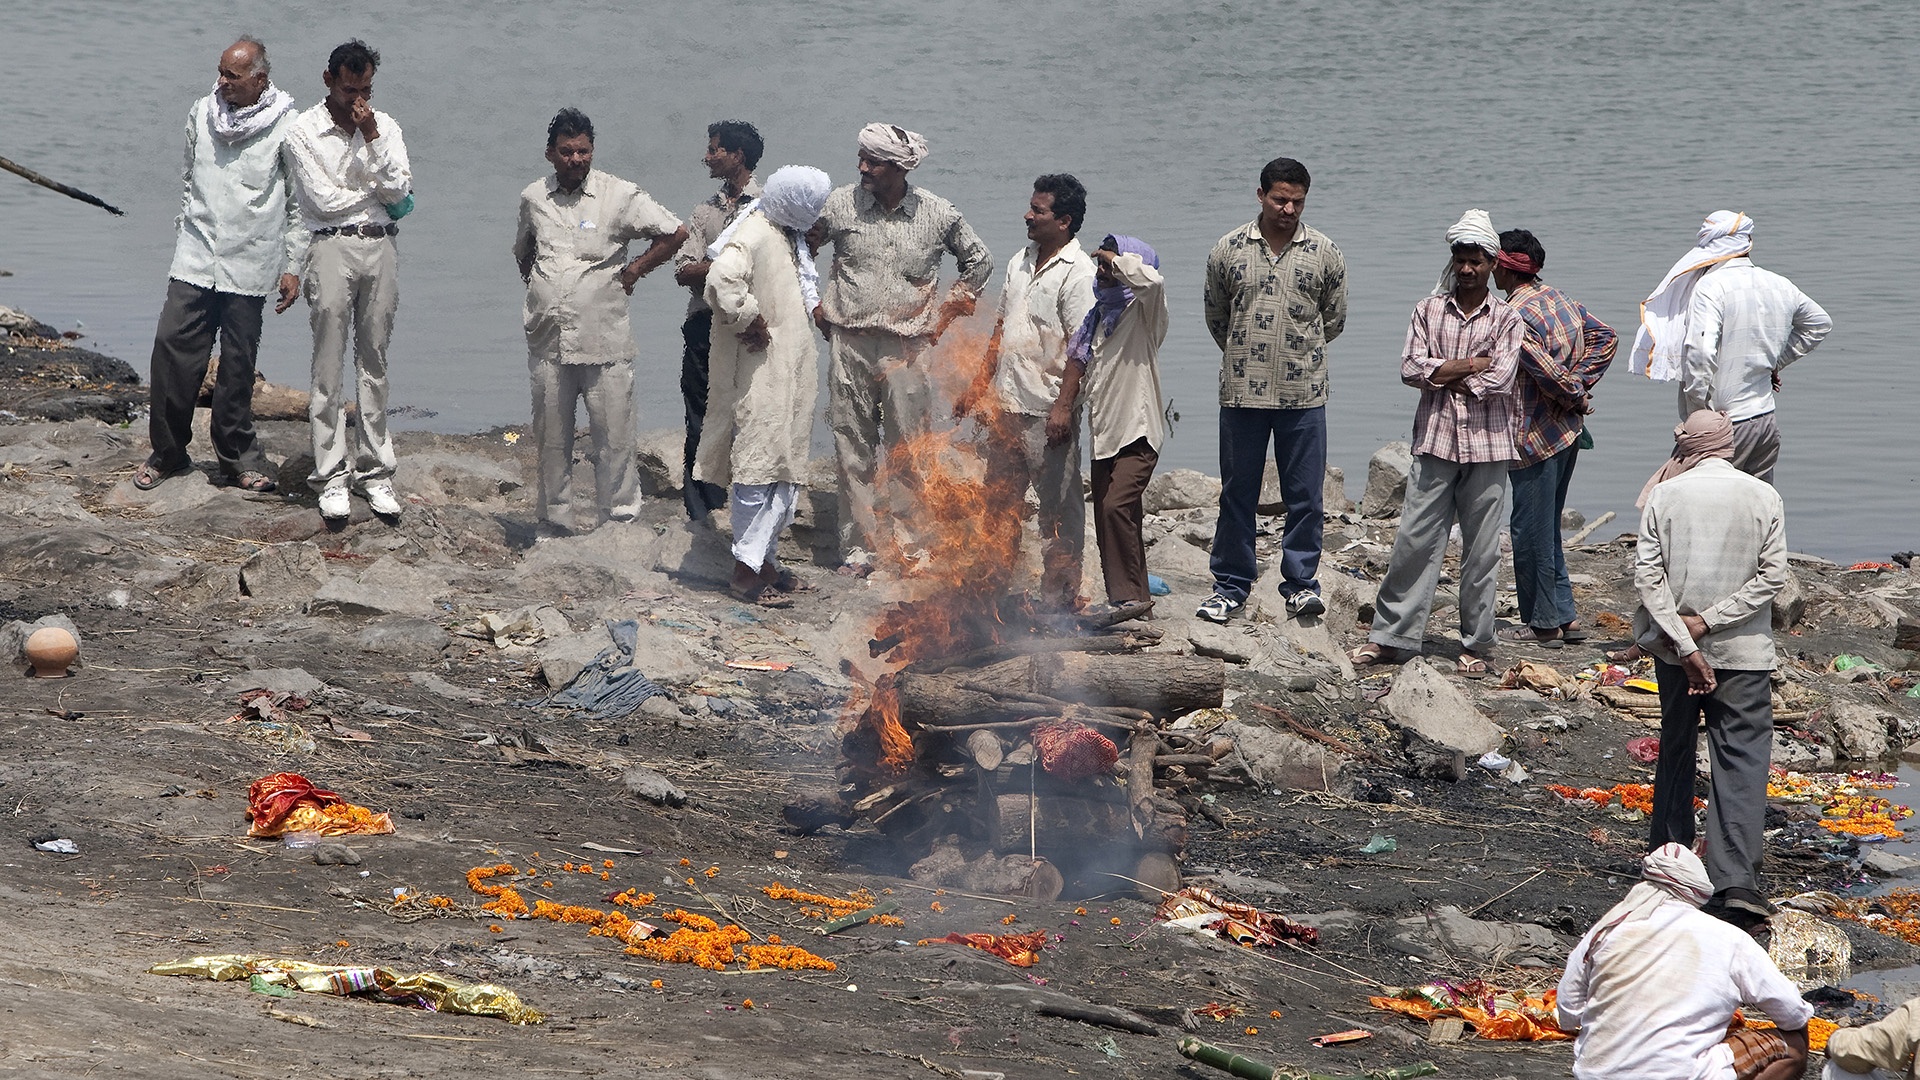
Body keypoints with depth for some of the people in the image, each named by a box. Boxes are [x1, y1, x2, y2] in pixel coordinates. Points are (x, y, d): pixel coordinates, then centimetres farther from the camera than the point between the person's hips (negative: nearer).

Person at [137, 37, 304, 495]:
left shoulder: (287, 128, -6)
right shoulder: (202, 114, 6)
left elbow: (299, 204, -1)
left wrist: (293, 267, -3)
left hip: (249, 266, -3)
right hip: (196, 259, 3)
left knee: (238, 362, 2)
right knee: (173, 346, -4)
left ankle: (237, 454, 17)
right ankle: (167, 451, 8)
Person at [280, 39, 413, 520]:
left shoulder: (384, 127, 10)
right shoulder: (303, 132, -1)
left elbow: (399, 192, -1)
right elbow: (324, 200, -8)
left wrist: (372, 138, -8)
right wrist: (377, 192, 3)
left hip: (381, 247, 3)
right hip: (332, 247, -3)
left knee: (375, 362, 5)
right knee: (329, 367, -4)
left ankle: (374, 470, 10)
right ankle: (331, 477, -1)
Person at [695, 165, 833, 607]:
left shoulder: (789, 236, 15)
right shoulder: (753, 236, -17)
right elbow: (723, 278, -35)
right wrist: (750, 322, -23)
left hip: (791, 373, 10)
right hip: (760, 376, -10)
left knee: (785, 469, 12)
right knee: (761, 464, -9)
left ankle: (764, 560, 20)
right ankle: (746, 569, -7)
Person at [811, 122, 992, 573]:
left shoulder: (937, 214, 0)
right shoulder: (840, 205, 0)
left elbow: (979, 261, 17)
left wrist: (947, 312, 11)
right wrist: (814, 304, 12)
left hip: (907, 348, -1)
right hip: (850, 345, 1)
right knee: (853, 448, 1)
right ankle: (860, 545, 7)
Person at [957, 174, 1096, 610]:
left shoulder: (1078, 274, -13)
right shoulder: (1021, 262, 13)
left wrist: (1064, 408, -22)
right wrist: (979, 386, 19)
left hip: (1048, 411, -8)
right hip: (1006, 405, 8)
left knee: (1058, 507, 1)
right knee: (999, 499, 14)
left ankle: (1058, 598, 6)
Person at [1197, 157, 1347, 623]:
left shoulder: (1324, 253, 1)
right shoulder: (1229, 250, 2)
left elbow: (1333, 321, 12)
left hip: (1304, 394, 0)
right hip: (1242, 392, 0)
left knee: (1305, 494, 2)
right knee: (1237, 492, 6)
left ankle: (1301, 582, 13)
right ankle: (1231, 585, 15)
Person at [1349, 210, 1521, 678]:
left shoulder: (1507, 320, 4)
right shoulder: (1429, 310, 9)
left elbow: (1499, 380, -10)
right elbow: (1411, 368, -4)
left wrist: (1442, 374, -5)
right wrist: (1472, 365, -9)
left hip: (1487, 445, -1)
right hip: (1435, 443, 1)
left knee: (1481, 549, 3)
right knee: (1414, 540, 0)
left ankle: (1476, 645, 11)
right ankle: (1390, 637, 7)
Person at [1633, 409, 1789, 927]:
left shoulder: (1664, 496, -5)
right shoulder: (1762, 496, -5)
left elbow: (1648, 575, -11)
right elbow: (1772, 574, -9)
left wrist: (1685, 645, -12)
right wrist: (1708, 622, -10)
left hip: (1673, 650, 2)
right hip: (1744, 652, -2)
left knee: (1676, 744, 21)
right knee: (1742, 759, -4)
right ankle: (1736, 880, -18)